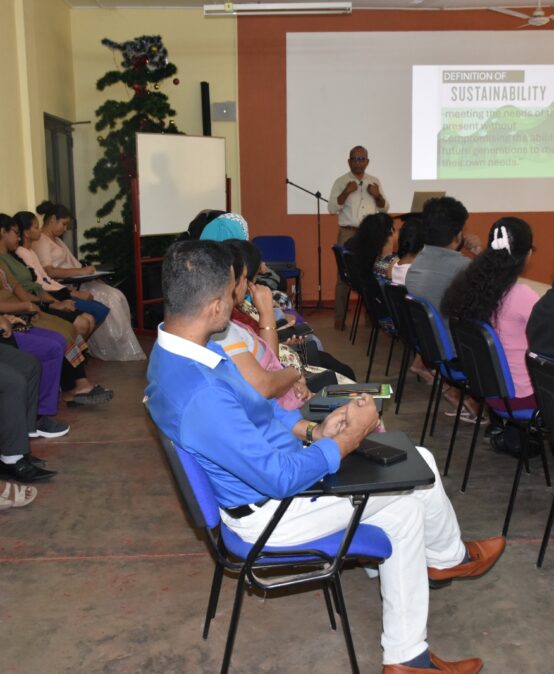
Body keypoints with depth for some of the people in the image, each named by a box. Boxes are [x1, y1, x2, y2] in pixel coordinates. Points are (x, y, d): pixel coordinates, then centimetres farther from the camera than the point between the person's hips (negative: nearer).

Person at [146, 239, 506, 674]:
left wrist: (314, 431, -3)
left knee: (402, 506, 12)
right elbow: (281, 479, -30)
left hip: (263, 471, 9)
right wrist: (351, 437, -17)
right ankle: (449, 557, 34)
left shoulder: (177, 349, -5)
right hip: (269, 509, -9)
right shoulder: (200, 395, -37)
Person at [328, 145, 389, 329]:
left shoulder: (375, 181, 12)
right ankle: (339, 317, 1)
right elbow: (332, 208, -6)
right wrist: (346, 192, -18)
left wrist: (378, 195, -7)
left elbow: (384, 208, 12)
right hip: (348, 233, -3)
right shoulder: (341, 182, 1)